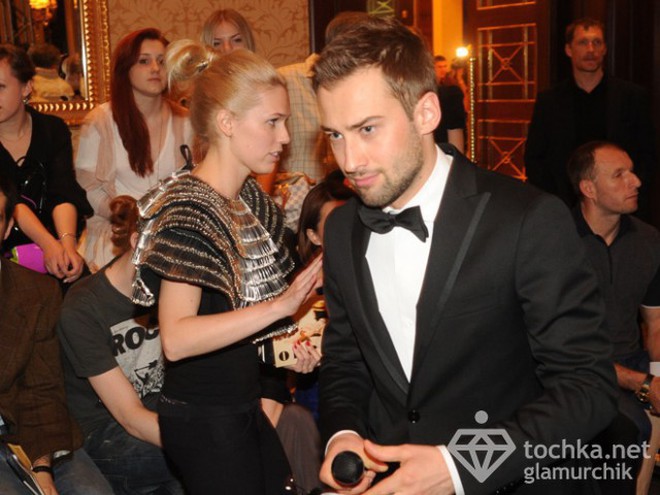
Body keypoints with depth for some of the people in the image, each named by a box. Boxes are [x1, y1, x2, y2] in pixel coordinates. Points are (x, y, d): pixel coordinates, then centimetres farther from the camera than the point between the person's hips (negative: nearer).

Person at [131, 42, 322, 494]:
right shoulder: (188, 210, -19)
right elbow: (176, 338, -28)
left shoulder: (251, 198, 7)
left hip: (248, 405, 8)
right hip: (204, 418, -8)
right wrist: (279, 305, -33)